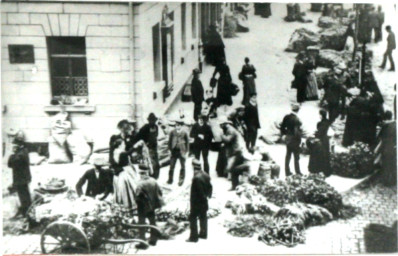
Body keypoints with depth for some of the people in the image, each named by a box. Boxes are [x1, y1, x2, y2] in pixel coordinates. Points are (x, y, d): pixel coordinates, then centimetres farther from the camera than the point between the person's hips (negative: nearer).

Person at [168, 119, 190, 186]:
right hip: (174, 150, 1)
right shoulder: (172, 132, 1)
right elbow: (170, 141, 8)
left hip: (182, 151, -1)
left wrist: (186, 152, -1)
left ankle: (181, 180, 12)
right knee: (172, 166, 3)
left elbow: (187, 142, 1)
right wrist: (170, 150, 4)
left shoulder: (185, 133, -5)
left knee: (182, 166, 3)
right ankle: (170, 180, 12)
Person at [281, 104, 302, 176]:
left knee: (288, 155, 13)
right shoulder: (296, 119, -20)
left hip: (288, 139, 6)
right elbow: (297, 131, -20)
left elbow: (282, 127, 5)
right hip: (294, 140, -6)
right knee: (296, 157, 4)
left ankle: (287, 172, 19)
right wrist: (299, 140, -10)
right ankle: (297, 172, 9)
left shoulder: (286, 117, 0)